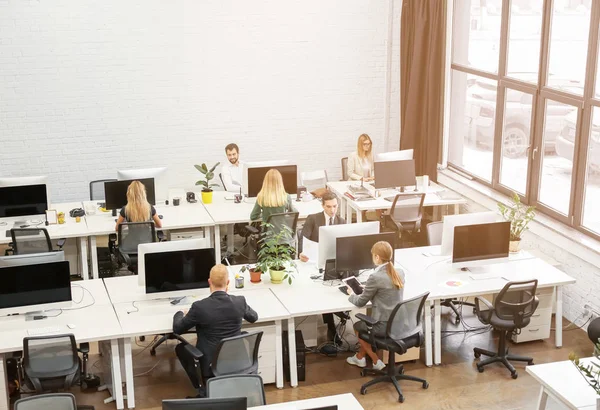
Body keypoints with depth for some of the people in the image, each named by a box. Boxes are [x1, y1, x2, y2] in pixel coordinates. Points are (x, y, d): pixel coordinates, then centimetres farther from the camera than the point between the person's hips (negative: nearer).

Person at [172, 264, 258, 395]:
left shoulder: (199, 306, -20)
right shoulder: (240, 301, -12)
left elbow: (177, 329, -3)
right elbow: (254, 317, 11)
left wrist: (180, 314, 18)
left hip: (210, 366, -3)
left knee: (180, 347, 22)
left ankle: (202, 388, 19)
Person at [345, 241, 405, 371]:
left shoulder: (375, 277, -21)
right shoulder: (400, 273, 2)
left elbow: (360, 302, -8)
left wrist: (352, 294, 12)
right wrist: (366, 289, 21)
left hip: (385, 326, -7)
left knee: (357, 326, 23)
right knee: (365, 323, 31)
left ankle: (376, 362, 24)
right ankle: (360, 357, 40)